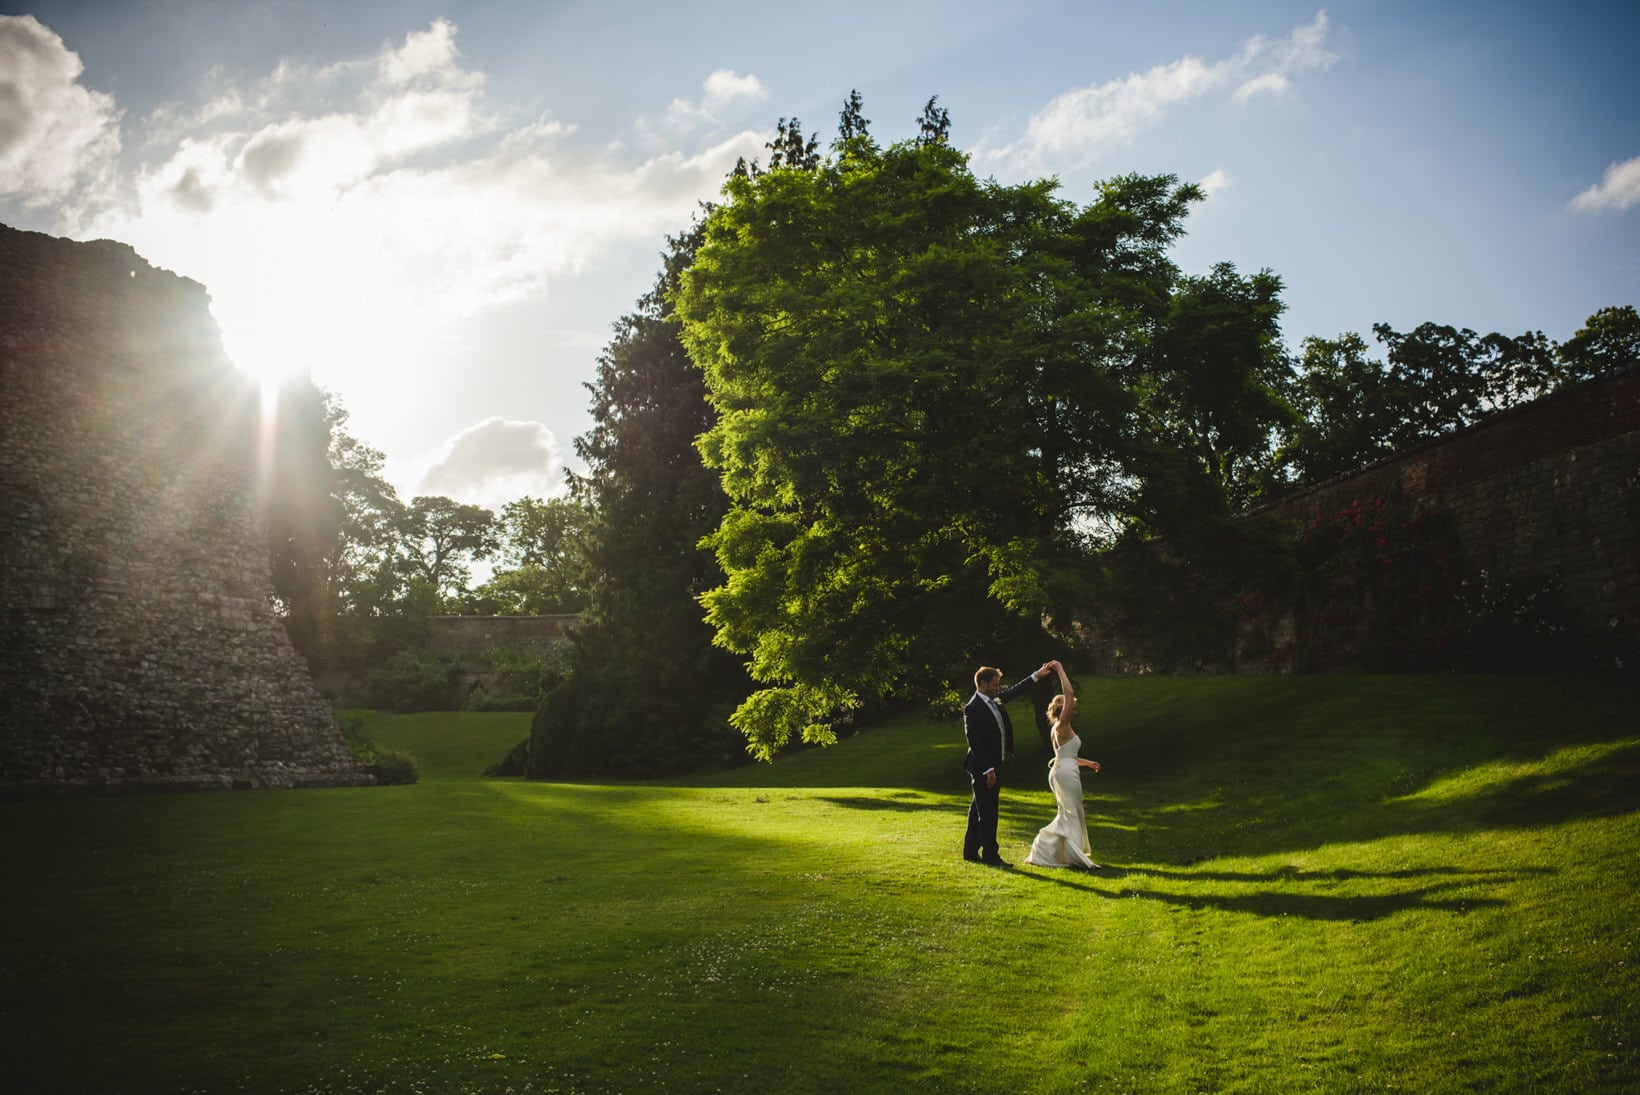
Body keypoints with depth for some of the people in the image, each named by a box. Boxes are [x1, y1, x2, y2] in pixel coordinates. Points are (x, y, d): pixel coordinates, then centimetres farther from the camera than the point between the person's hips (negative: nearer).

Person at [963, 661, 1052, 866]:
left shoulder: (994, 700, 8)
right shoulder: (973, 709, -18)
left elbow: (1013, 691, 25)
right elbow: (974, 742, -21)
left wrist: (1037, 676, 22)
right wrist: (987, 770, -22)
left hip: (993, 766, 9)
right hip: (982, 768, -9)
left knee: (978, 810, 15)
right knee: (987, 812, -4)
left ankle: (970, 852, 22)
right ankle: (990, 854, 2)